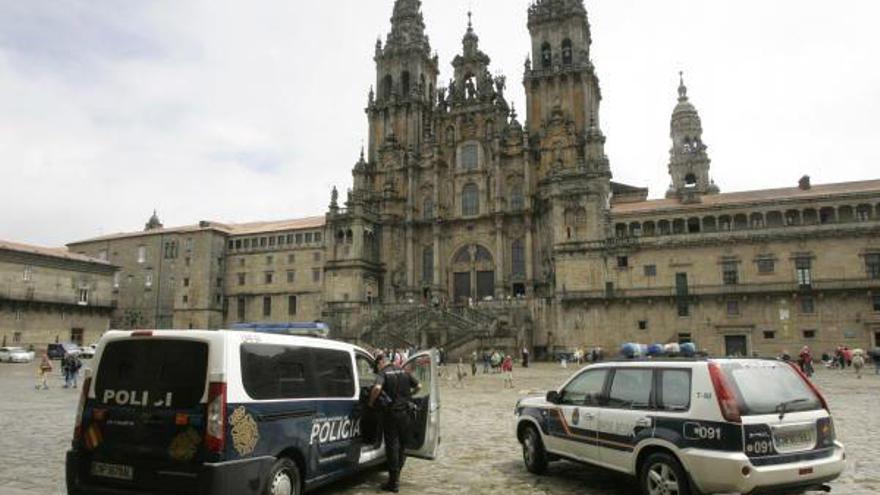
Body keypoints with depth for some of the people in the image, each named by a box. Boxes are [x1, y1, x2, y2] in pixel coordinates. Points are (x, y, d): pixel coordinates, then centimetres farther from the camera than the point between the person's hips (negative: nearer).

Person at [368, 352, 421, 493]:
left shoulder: (383, 373, -9)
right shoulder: (403, 371, 7)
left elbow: (377, 388, -28)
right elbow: (418, 386, 8)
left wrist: (371, 402, -13)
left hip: (391, 412, -5)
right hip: (405, 412, 5)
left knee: (392, 445, 2)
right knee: (402, 444, 18)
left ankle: (394, 482, 6)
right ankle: (397, 473, 28)